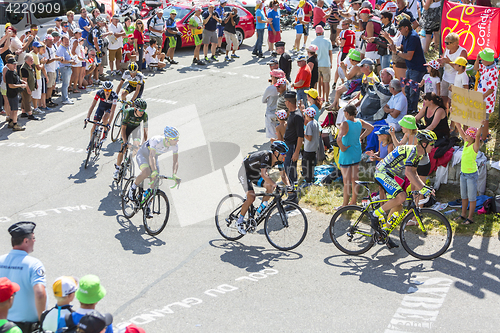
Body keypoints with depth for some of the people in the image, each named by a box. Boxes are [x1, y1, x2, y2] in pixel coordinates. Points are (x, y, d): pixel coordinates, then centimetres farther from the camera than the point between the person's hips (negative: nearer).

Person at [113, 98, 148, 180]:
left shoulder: (145, 115, -29)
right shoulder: (128, 112, -35)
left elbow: (145, 130, -22)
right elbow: (123, 128, -30)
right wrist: (125, 142, -36)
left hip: (136, 127, 2)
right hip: (127, 127, -2)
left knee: (137, 144, -21)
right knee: (123, 149, -9)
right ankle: (117, 169, 6)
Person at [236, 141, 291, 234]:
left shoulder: (279, 160, -11)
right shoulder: (266, 156, -34)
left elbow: (283, 175, -4)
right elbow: (263, 174, -45)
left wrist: (288, 186, -21)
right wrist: (276, 185, -53)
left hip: (256, 174, 8)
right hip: (245, 173, -8)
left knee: (270, 186, -16)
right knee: (251, 197, -22)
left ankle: (261, 209, 1)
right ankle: (240, 221, -8)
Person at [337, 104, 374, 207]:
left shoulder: (345, 124, -23)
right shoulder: (359, 122, -2)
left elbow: (339, 139, -36)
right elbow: (371, 127, 16)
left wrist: (342, 148, -20)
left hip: (346, 154, -7)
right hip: (357, 153, 7)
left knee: (347, 182, 2)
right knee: (354, 179, 17)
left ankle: (345, 205, 11)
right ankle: (353, 202, 30)